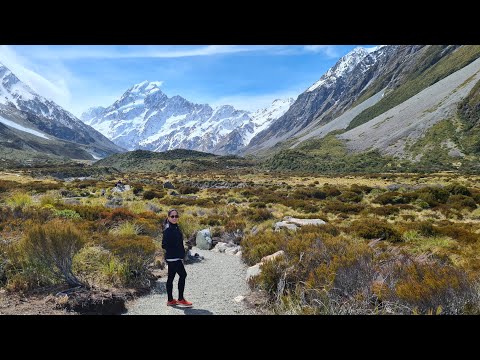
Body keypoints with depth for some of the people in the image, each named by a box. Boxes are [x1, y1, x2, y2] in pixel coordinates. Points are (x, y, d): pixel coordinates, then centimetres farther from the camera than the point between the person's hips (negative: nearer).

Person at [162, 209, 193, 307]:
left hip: (177, 257, 9)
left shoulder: (175, 227, 13)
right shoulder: (168, 229, -15)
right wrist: (173, 251, -13)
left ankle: (170, 300, 21)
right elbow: (164, 245, -18)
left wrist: (181, 254, 12)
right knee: (183, 275, -7)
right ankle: (180, 299, 3)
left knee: (171, 277, 13)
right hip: (173, 257, -9)